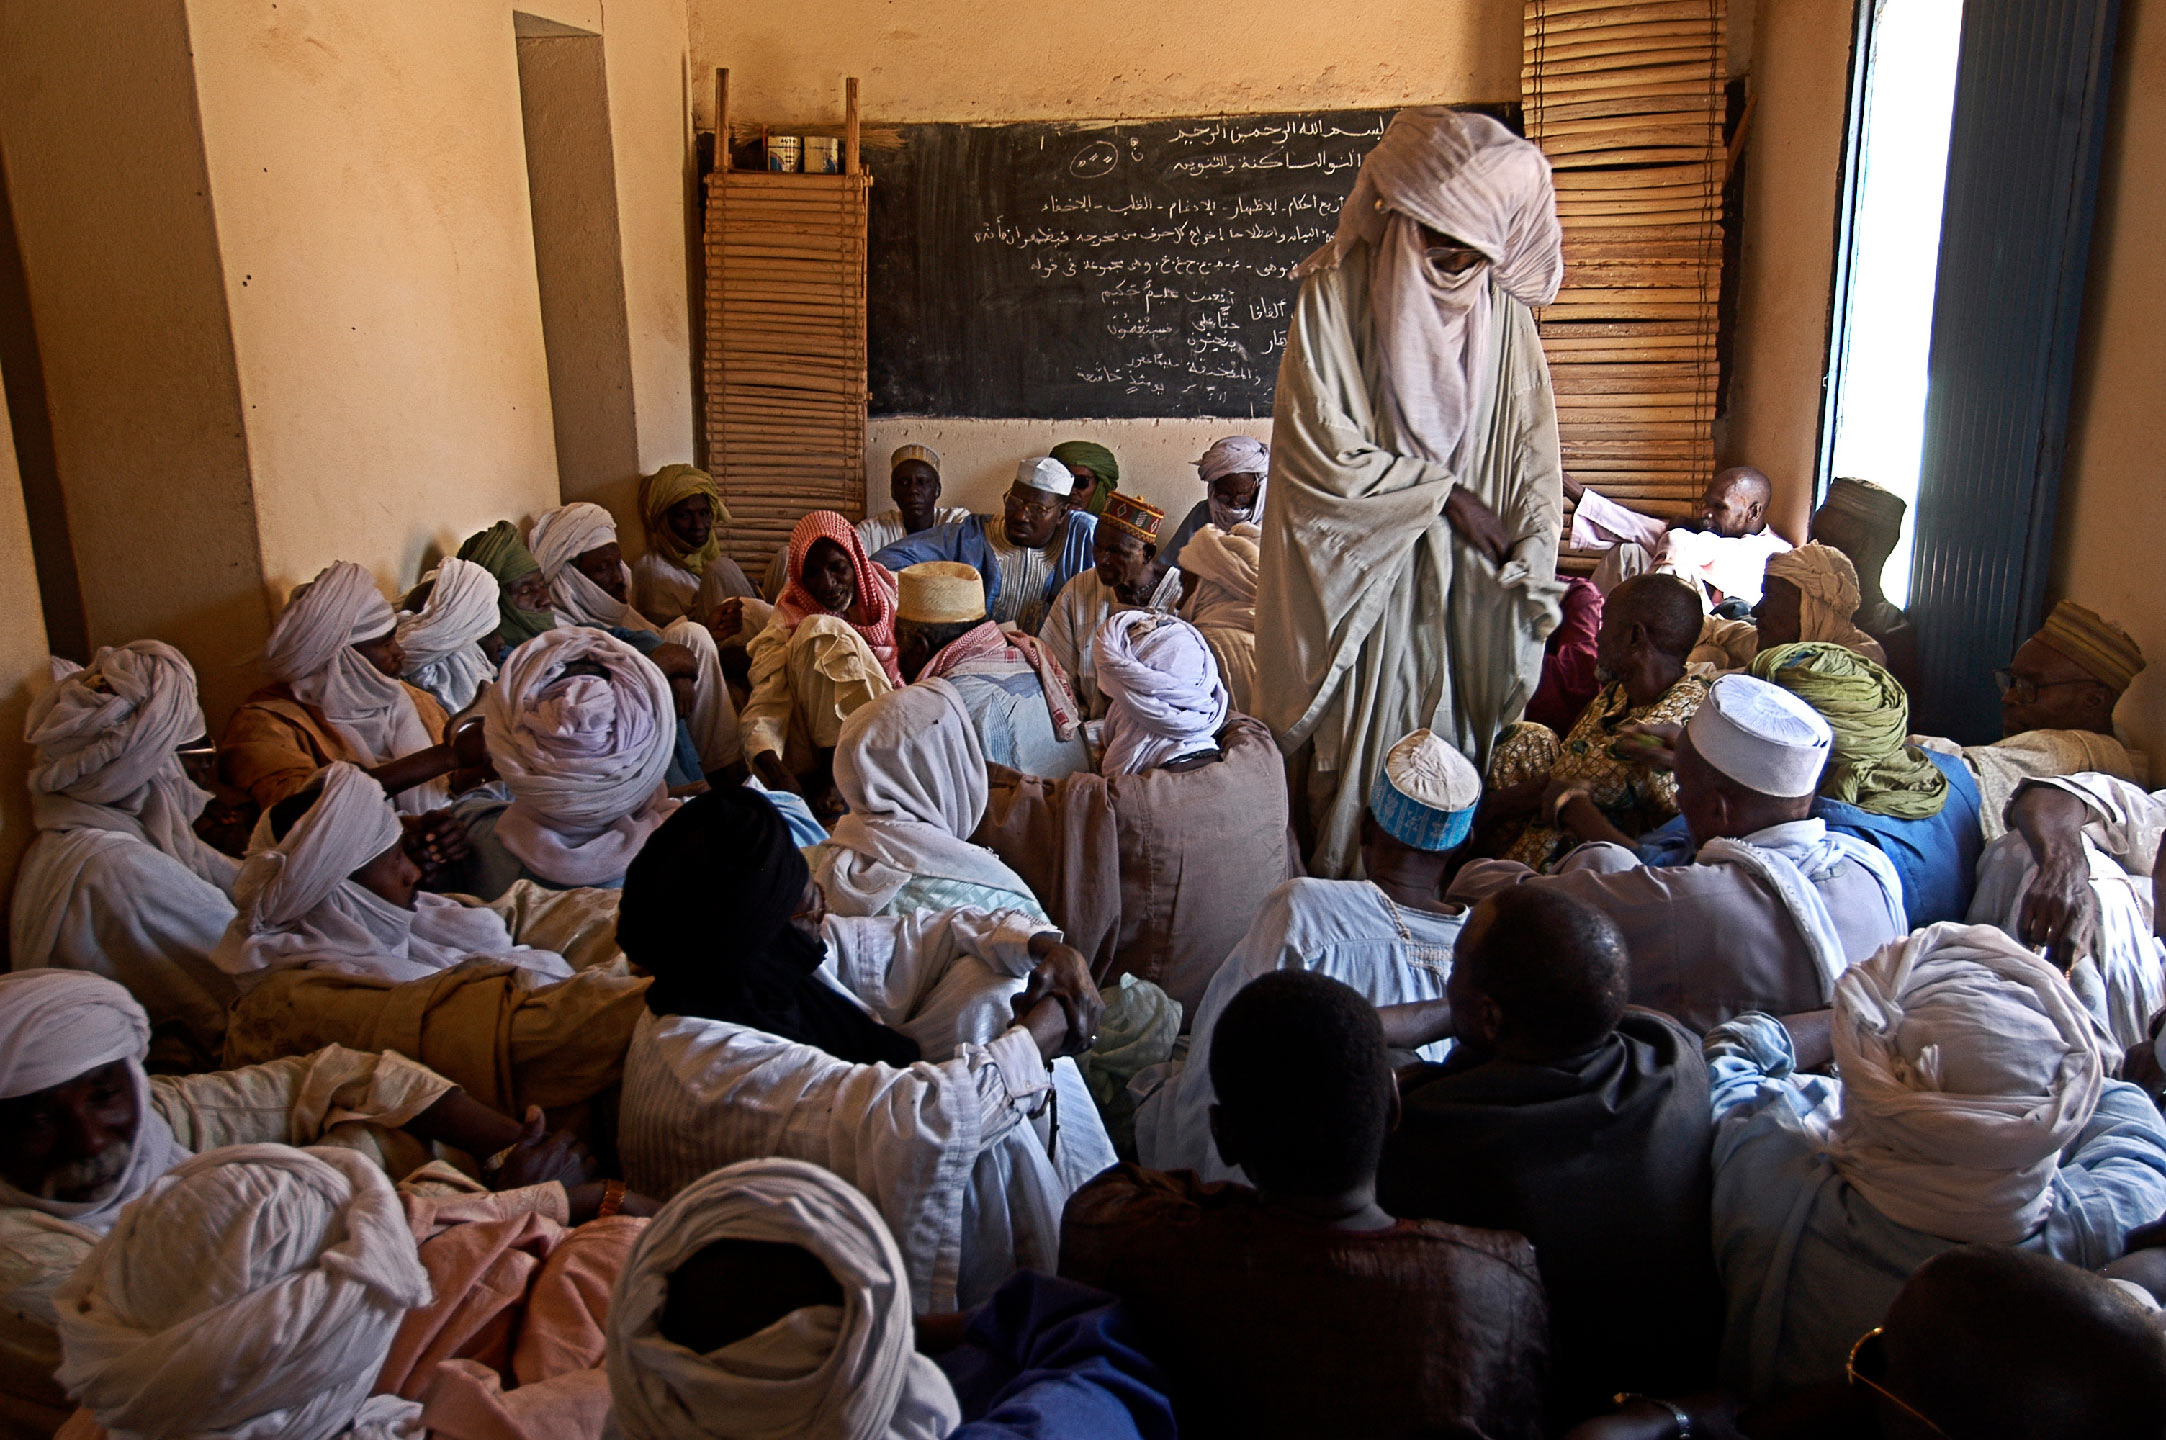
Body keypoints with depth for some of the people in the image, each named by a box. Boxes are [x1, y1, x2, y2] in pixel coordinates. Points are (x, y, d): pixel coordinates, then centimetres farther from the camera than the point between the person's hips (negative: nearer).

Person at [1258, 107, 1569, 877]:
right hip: (1359, 569, -3)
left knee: (1452, 751, 8)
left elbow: (1533, 458, 3)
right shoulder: (1337, 294, -7)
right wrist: (1444, 493, -10)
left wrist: (1531, 575, -9)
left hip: (1466, 583, 3)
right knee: (1354, 759, 1)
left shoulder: (1504, 311, 3)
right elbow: (1321, 446, -12)